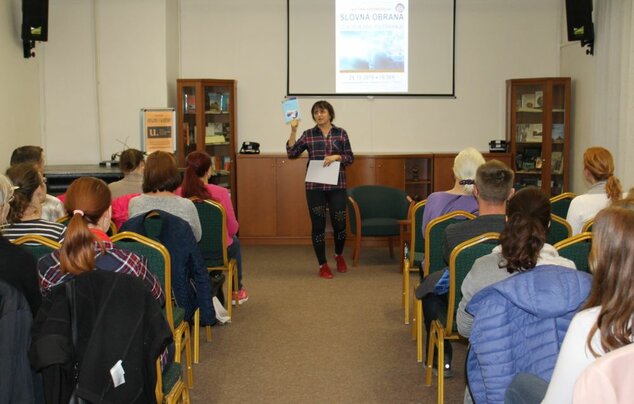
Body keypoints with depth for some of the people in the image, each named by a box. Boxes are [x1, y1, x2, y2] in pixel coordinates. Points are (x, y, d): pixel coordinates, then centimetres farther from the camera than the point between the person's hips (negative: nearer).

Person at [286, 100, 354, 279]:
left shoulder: (341, 133, 5)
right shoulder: (308, 134, 5)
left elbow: (350, 158, 5)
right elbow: (292, 153, -4)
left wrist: (336, 157, -13)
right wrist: (293, 131, -10)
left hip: (337, 185, 0)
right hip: (315, 186, 0)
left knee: (339, 223, 2)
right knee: (318, 225, 1)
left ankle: (339, 255, 32)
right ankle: (323, 265, 13)